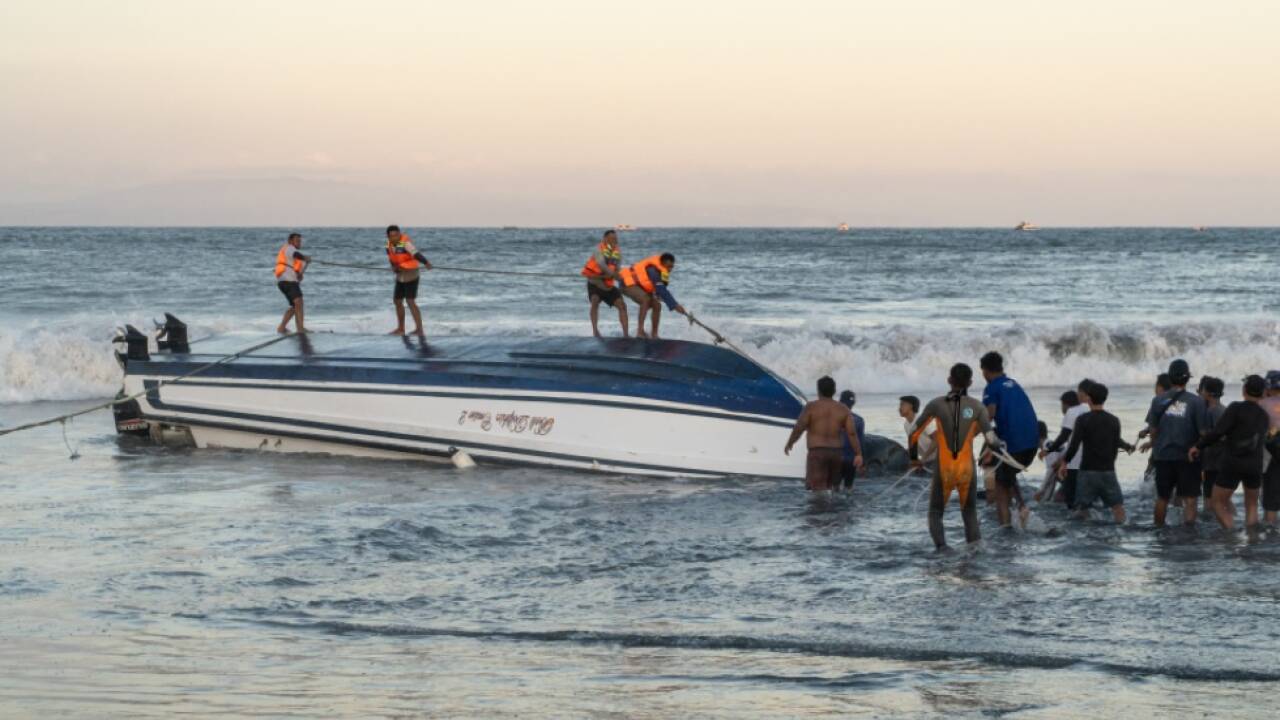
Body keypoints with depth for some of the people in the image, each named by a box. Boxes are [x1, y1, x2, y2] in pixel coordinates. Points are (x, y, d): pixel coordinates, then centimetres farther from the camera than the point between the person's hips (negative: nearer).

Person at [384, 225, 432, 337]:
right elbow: (391, 260, 6)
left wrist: (425, 262, -53)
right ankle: (400, 329, 30)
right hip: (400, 276, 8)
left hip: (411, 275, -8)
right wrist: (395, 267, -16)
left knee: (410, 301, -15)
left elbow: (415, 253, -37)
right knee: (397, 301, 15)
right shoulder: (389, 245, 2)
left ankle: (419, 329, -15)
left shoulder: (405, 242, -22)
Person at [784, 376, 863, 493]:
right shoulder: (843, 409, 5)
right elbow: (852, 433, -3)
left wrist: (789, 444, 9)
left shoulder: (811, 407, -6)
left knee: (819, 489, -9)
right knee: (829, 487, 19)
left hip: (817, 453, -5)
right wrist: (858, 455, -5)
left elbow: (798, 428, -7)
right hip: (835, 453, 5)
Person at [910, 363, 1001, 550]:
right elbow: (991, 440, -10)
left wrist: (913, 457, 17)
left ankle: (941, 545, -12)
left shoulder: (936, 404, -4)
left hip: (943, 470, -1)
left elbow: (914, 433, 0)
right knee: (970, 514, 19)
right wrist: (1001, 443, 14)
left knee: (935, 513, 13)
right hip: (967, 470, 1)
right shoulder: (977, 407, -4)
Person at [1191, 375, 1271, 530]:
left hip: (1233, 465, -5)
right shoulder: (1265, 417, 9)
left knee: (1218, 502, 6)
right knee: (1251, 505, 21)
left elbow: (1218, 430, -17)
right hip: (1255, 466, 5)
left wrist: (1198, 446, -7)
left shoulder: (1236, 408, -10)